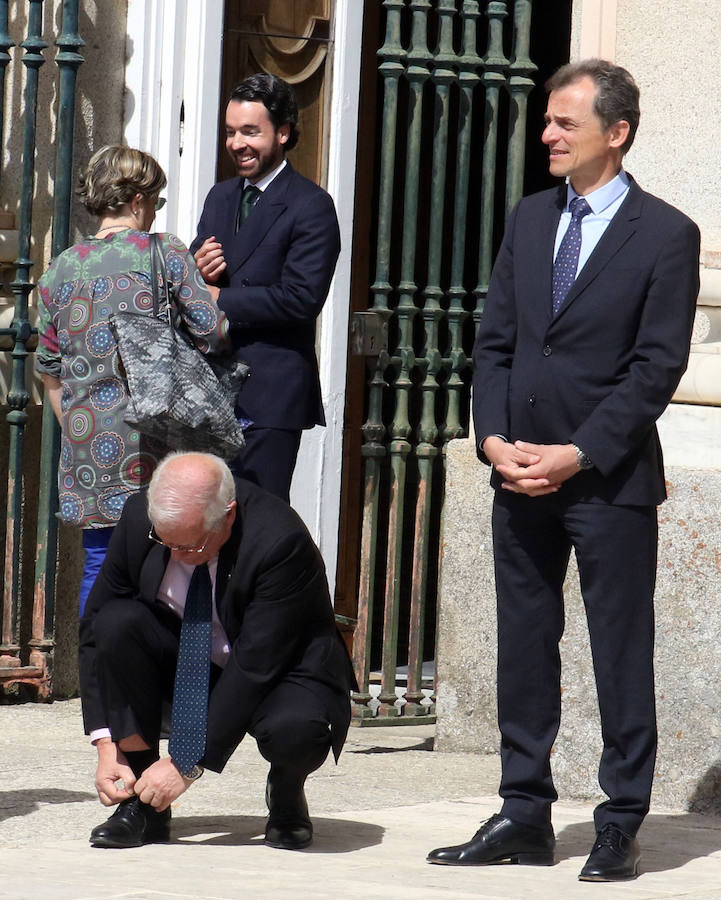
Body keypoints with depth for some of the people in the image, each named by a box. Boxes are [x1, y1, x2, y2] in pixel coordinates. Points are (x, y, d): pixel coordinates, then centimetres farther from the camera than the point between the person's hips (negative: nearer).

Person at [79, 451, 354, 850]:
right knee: (117, 622, -25)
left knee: (294, 729, -38)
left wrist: (187, 764, -29)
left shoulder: (281, 542, -30)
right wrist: (106, 744, -17)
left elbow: (255, 667, -29)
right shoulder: (138, 520, -16)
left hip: (276, 672, -4)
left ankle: (286, 794, 2)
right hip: (187, 664, 4)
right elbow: (96, 627, -8)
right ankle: (142, 802, -14)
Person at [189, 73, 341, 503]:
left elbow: (300, 299, -17)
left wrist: (219, 299, -14)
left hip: (269, 397, -7)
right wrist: (197, 272, -5)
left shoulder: (311, 206, -7)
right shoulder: (221, 197, 18)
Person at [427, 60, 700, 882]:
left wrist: (576, 456, -15)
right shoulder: (530, 220, 12)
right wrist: (496, 440, -3)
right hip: (521, 474, 6)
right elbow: (494, 341, 12)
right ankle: (524, 815, 15)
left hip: (610, 477, -6)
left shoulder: (665, 235, -5)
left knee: (621, 653, 0)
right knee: (522, 645, 8)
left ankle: (621, 827, 5)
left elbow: (658, 366, -10)